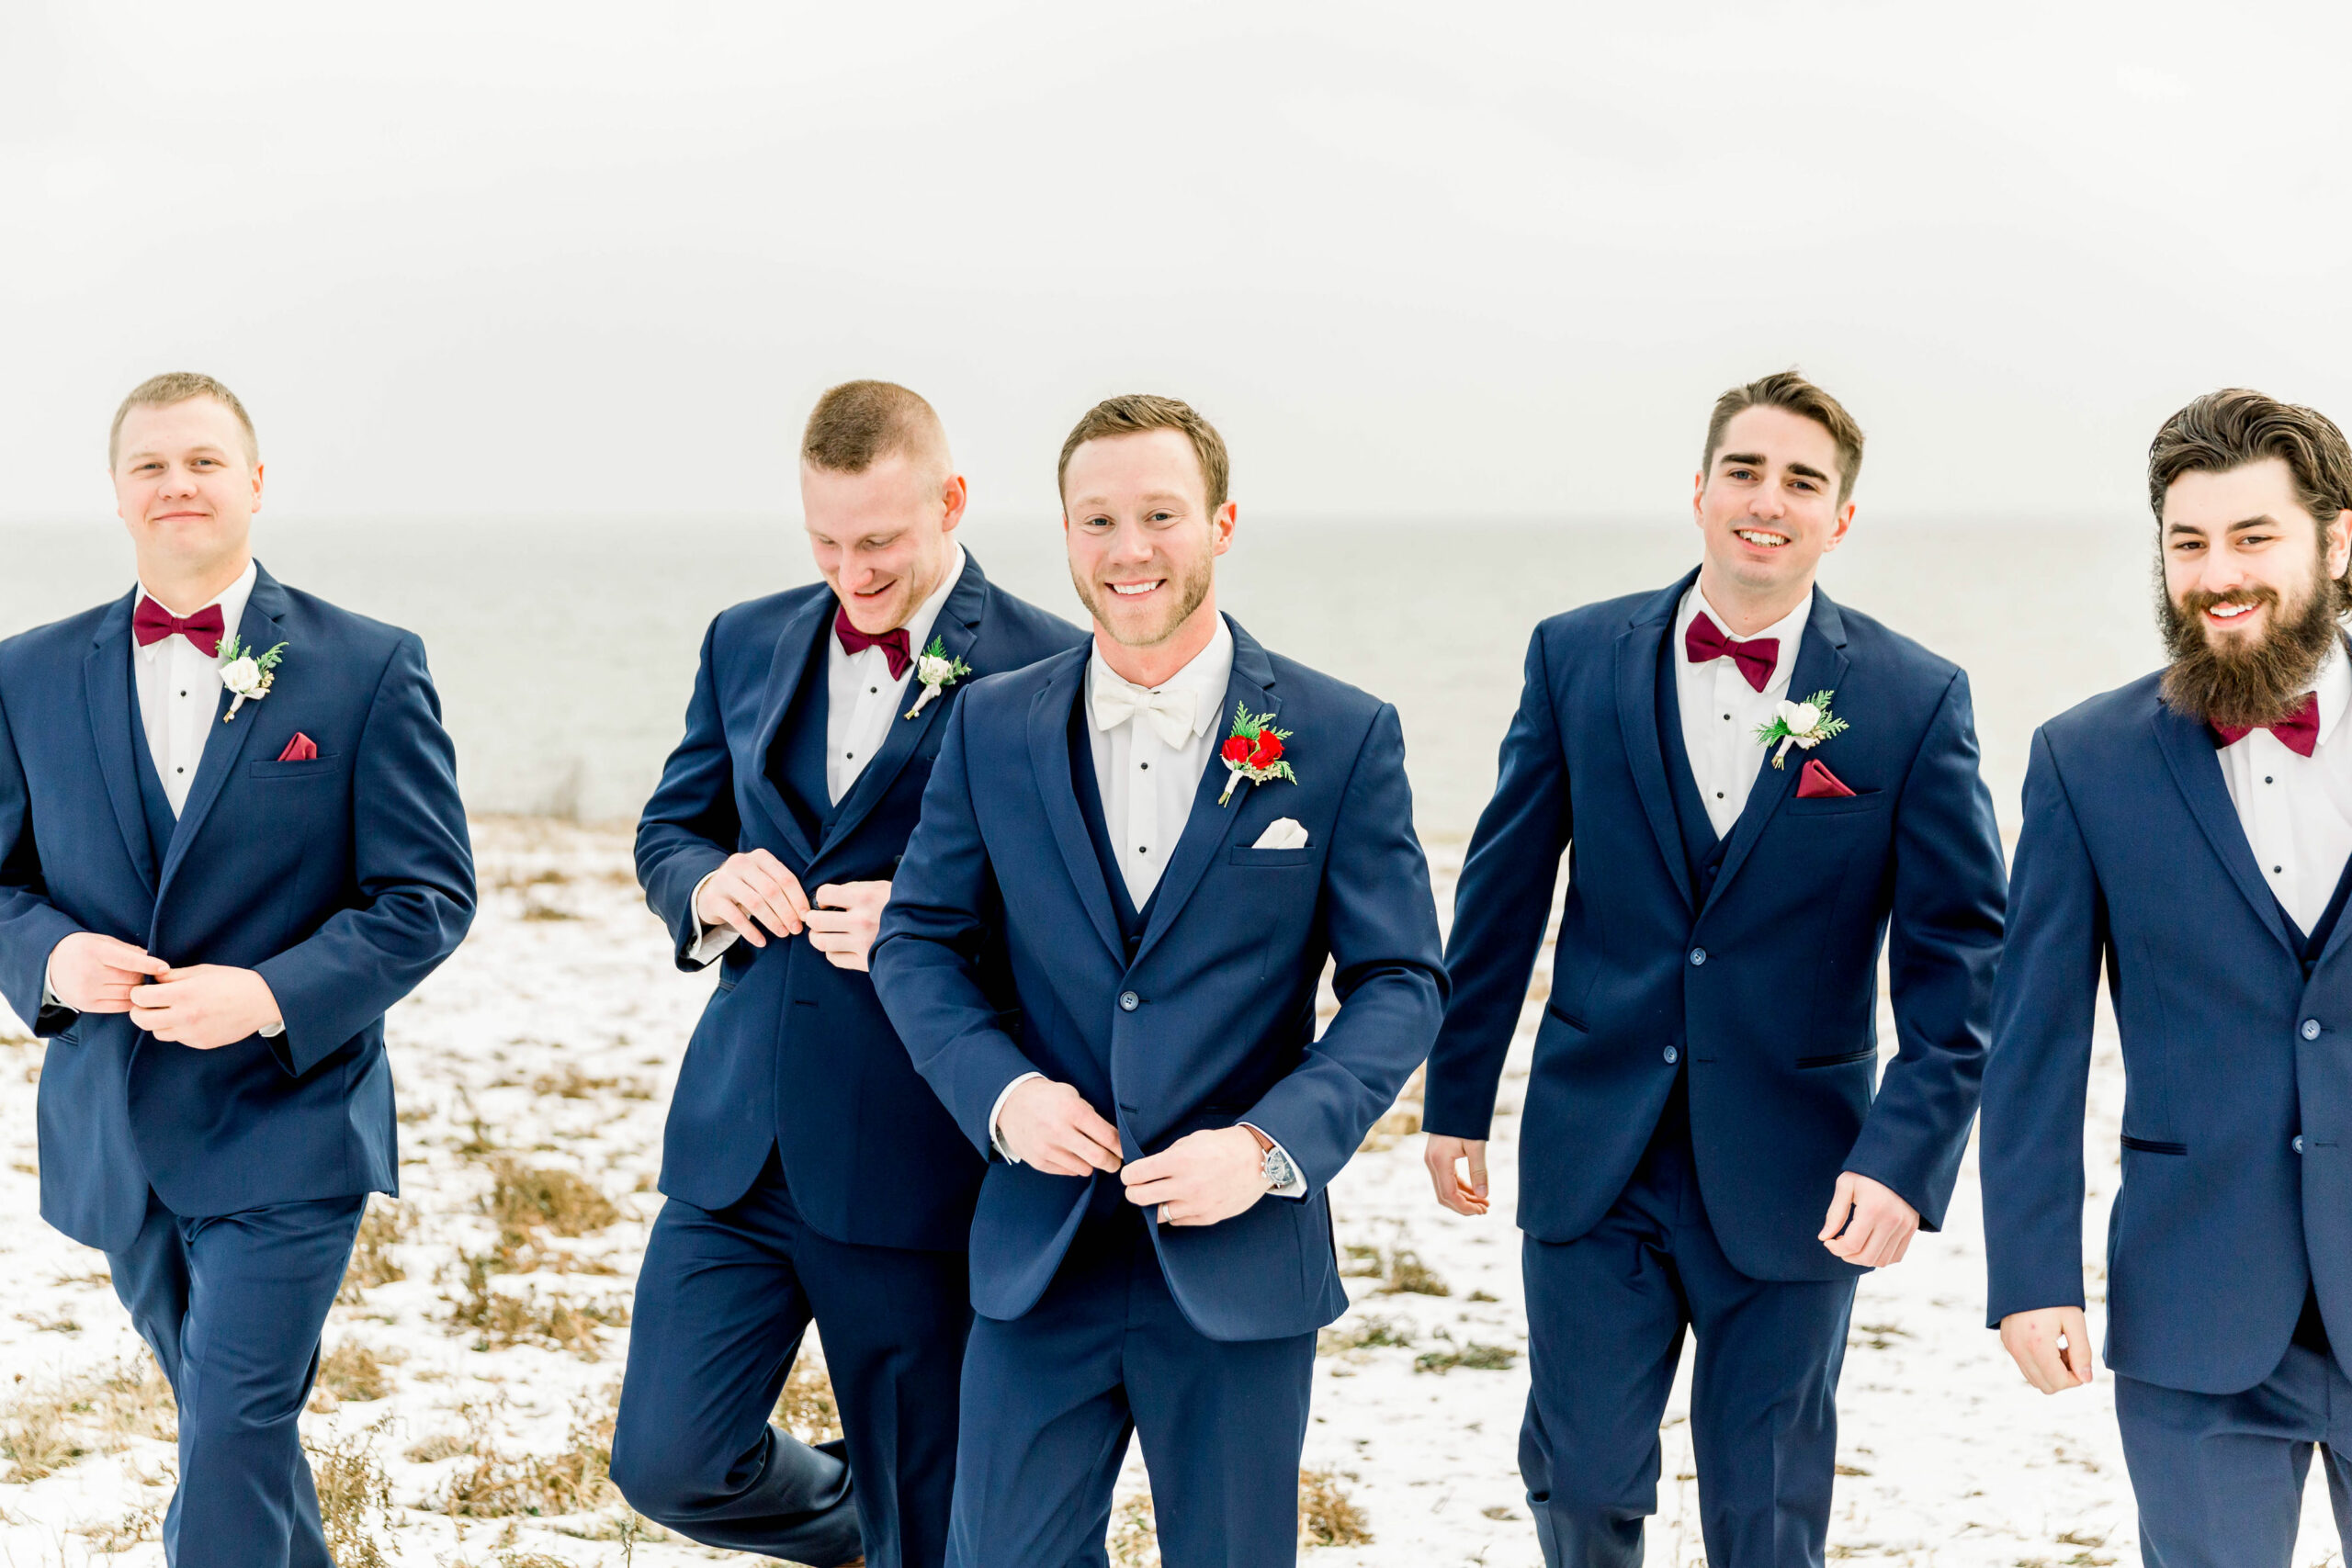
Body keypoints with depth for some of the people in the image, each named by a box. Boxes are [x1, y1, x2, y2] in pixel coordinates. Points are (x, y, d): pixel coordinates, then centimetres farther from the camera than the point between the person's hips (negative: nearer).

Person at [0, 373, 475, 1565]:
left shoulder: (369, 667, -4)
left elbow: (427, 895, -7)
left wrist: (272, 995, -21)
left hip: (287, 1127, -4)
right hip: (112, 1140, 4)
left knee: (234, 1443, -10)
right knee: (227, 1417, 18)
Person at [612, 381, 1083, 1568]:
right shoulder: (749, 644, 10)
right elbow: (666, 831, 17)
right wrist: (709, 883, -6)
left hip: (918, 1161, -5)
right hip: (737, 1144, 5)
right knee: (667, 1459, 3)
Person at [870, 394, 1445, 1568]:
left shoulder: (1343, 738, -3)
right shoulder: (992, 726, 4)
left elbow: (1400, 983, -2)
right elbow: (917, 941, 8)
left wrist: (1271, 1144, -16)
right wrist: (1000, 1092, -10)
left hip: (1240, 1262, -1)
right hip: (1040, 1256, 2)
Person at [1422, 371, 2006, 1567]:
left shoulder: (1915, 700, -4)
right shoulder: (1577, 656, 1)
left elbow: (1958, 960, -5)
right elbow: (1501, 894, 7)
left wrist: (1905, 1159, -16)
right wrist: (1455, 1099, 8)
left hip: (1793, 1183, -1)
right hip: (1596, 1157, 1)